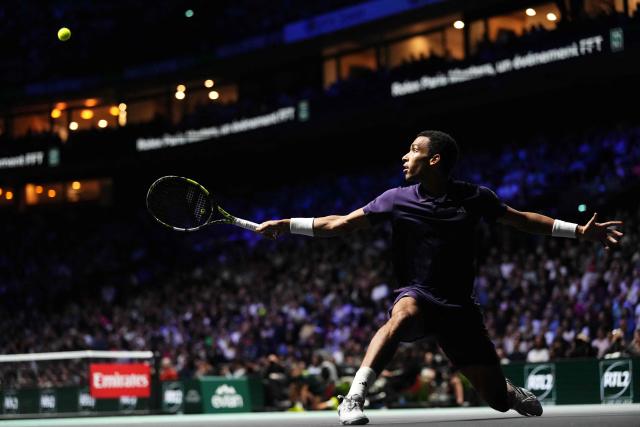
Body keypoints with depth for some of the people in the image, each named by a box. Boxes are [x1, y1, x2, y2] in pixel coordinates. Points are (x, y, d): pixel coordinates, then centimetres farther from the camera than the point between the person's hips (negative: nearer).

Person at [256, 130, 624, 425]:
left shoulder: (474, 197, -1)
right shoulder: (397, 199, -2)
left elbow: (521, 219, 11)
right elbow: (341, 224, 0)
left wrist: (580, 231, 8)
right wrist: (288, 225, -8)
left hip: (459, 307, 1)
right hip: (417, 295, -1)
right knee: (404, 313, -41)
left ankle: (515, 393, 41)